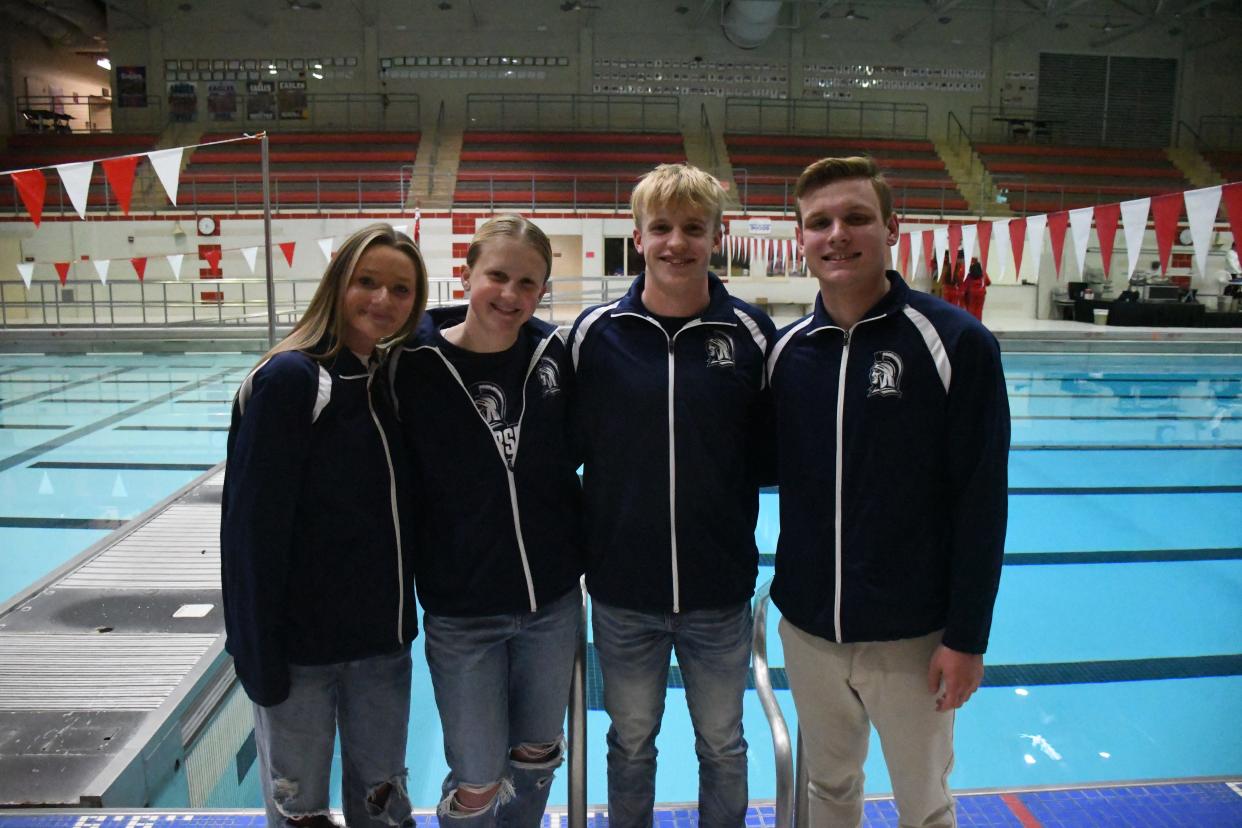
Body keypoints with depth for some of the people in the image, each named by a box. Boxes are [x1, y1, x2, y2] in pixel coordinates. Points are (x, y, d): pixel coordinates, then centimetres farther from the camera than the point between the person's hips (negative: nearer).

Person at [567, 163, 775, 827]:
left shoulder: (750, 332, -5)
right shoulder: (595, 332, -6)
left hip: (720, 592, 0)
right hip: (622, 589, 0)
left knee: (723, 746, 19)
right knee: (631, 743, 20)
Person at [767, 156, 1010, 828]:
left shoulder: (956, 343, -12)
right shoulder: (785, 349, -1)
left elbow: (982, 502, -11)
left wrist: (967, 637, -11)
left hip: (911, 635, -3)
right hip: (807, 629, 4)